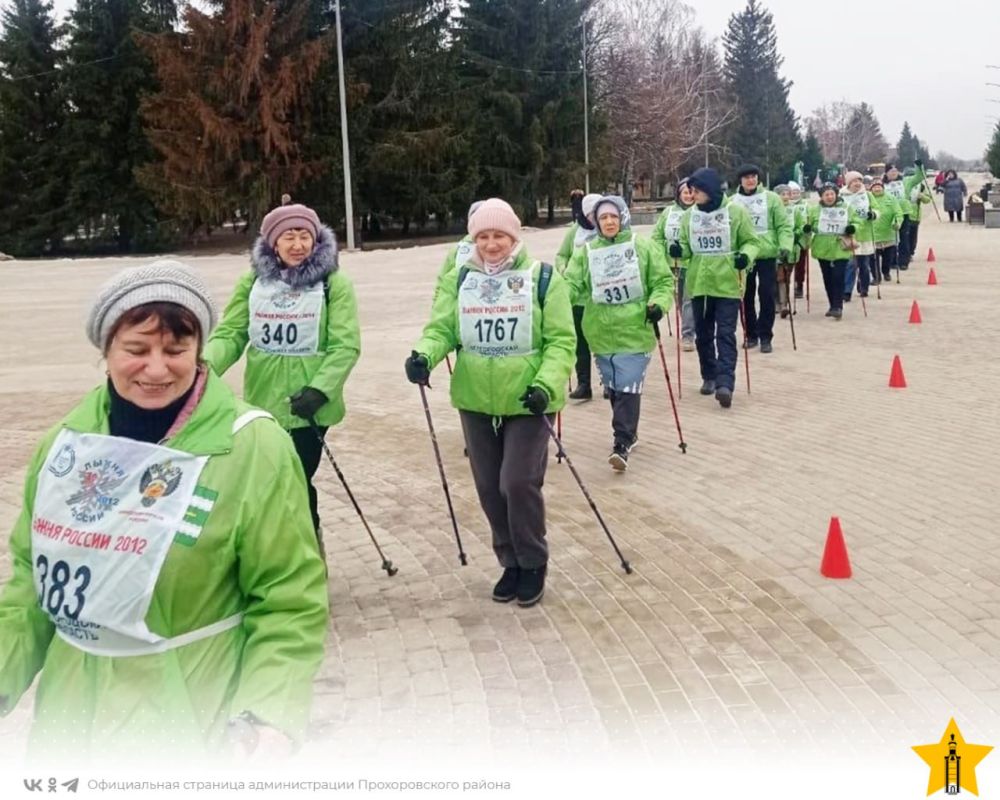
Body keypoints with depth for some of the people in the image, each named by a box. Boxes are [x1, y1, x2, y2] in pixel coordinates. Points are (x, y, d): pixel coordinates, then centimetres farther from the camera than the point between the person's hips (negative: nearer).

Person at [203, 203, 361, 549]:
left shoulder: (334, 283, -6)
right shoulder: (253, 280, 4)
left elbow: (345, 346, -11)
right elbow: (230, 333, 0)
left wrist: (319, 389, -24)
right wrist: (206, 365, -19)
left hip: (308, 406, -4)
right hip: (263, 404, 4)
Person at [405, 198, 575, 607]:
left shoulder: (543, 278, -5)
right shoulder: (459, 280, 5)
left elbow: (561, 341, -7)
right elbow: (442, 329, 0)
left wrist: (546, 384, -23)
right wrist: (424, 355, -22)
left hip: (527, 403, -4)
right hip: (476, 403, 4)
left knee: (519, 483, -10)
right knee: (490, 489, 10)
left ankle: (533, 564, 13)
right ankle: (511, 563, 29)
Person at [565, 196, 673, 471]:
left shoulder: (643, 247, -1)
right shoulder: (586, 252, 4)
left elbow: (663, 280, 2)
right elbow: (571, 284, -3)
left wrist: (658, 304, -15)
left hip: (635, 331, -3)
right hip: (602, 333, 3)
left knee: (628, 387, -9)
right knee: (613, 387, 14)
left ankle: (622, 443, -7)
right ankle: (628, 432, 32)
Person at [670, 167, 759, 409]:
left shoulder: (736, 211, -7)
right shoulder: (689, 215, 4)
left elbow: (751, 241, -2)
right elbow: (687, 246, 9)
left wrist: (746, 255, -22)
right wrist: (679, 250, -14)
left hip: (728, 283, -4)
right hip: (699, 284, 4)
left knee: (725, 333, -8)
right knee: (703, 333, 12)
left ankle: (725, 382, -11)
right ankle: (709, 377, 28)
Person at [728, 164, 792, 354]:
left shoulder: (771, 198, 0)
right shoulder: (732, 202, 5)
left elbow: (784, 225, -1)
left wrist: (785, 246, -13)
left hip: (767, 255, -2)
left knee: (767, 296, -1)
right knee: (746, 296, 8)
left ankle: (765, 336, 7)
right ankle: (751, 334, 21)